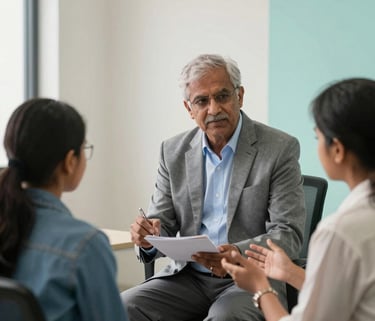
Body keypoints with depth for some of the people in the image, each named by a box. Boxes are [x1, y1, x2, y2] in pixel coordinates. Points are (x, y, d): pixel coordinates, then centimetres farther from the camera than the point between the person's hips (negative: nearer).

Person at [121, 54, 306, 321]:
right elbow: (164, 224, 9)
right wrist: (149, 237, -17)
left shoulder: (280, 149, -5)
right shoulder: (173, 151, 8)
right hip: (188, 276, 4)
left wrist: (238, 254, -28)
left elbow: (288, 234, -9)